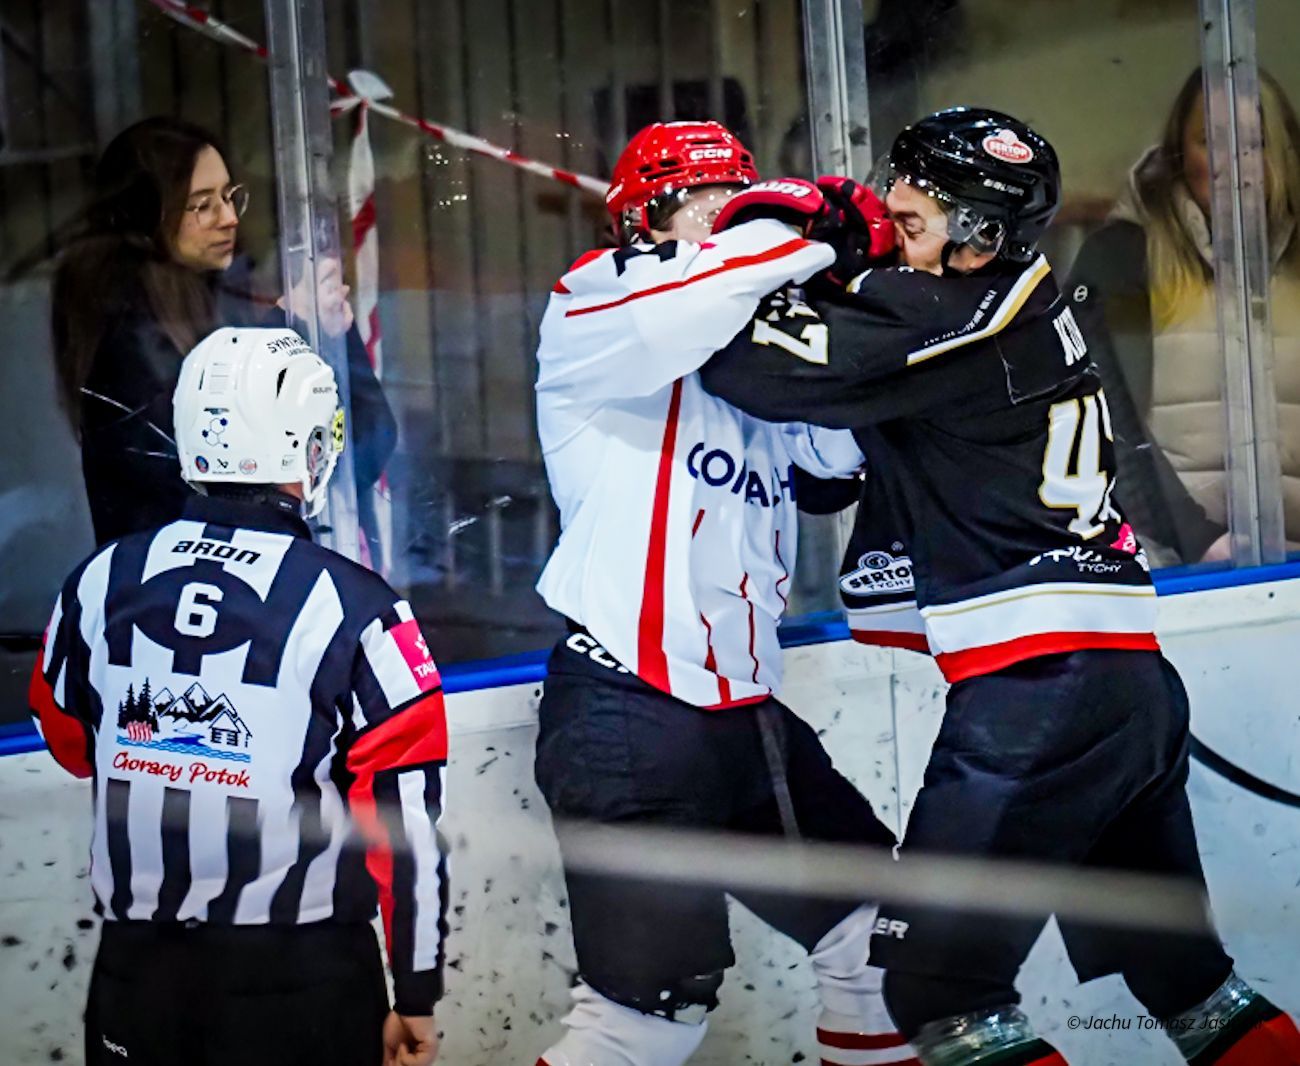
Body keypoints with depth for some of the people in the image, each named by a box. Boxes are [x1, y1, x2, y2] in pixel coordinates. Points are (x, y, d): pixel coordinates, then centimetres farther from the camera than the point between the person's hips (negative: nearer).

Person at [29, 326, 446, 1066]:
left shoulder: (101, 581, -3)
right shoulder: (351, 608, -15)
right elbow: (405, 816, -12)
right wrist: (417, 993, -3)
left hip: (135, 969, 4)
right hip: (299, 976, -4)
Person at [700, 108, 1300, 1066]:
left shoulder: (957, 313, -10)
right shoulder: (1033, 311, 17)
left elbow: (760, 367, -14)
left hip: (1041, 690, -10)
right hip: (1134, 681, 10)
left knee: (936, 980, -7)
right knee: (1179, 966, 20)